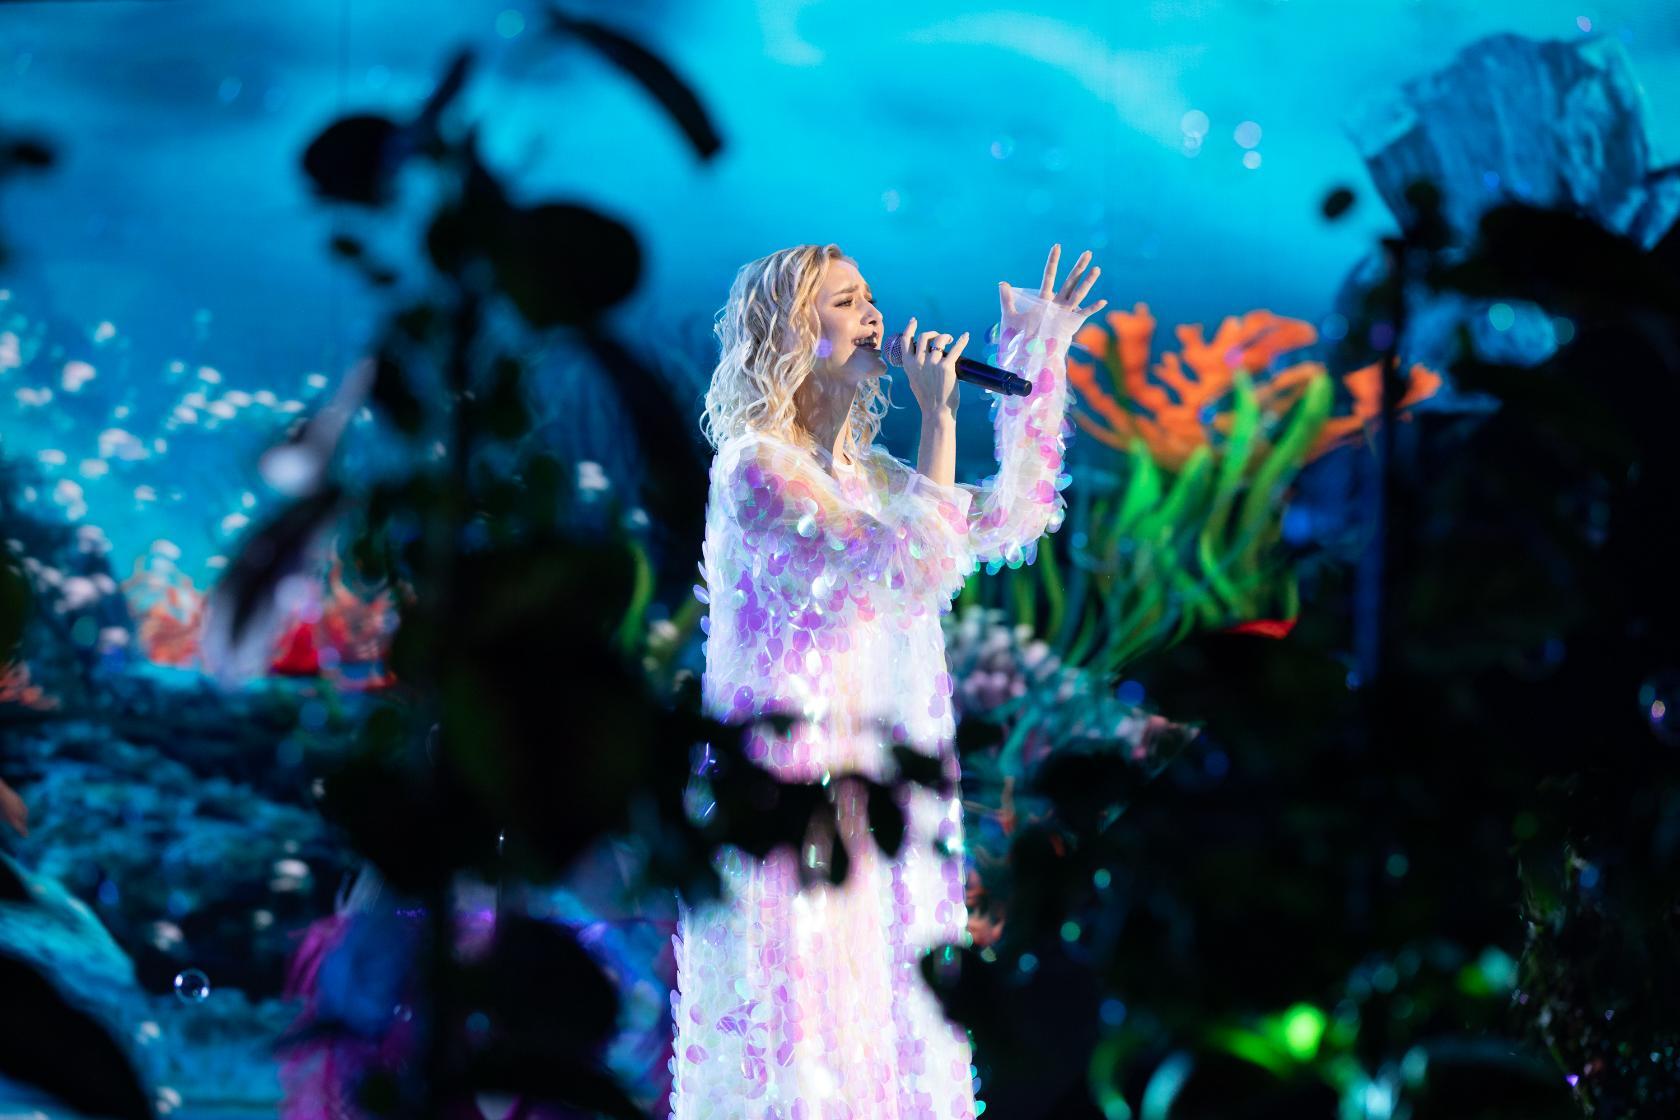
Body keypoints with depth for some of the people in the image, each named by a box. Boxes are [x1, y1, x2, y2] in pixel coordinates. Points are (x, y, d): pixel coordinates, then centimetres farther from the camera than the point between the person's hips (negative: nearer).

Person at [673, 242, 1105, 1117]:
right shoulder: (753, 467, -11)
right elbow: (911, 570, -20)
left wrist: (1038, 357, 17)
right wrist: (938, 418, -15)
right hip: (790, 786, -8)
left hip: (875, 797, 8)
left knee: (879, 1035, 10)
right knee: (801, 1047, -6)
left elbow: (1012, 518, 18)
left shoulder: (860, 470, 14)